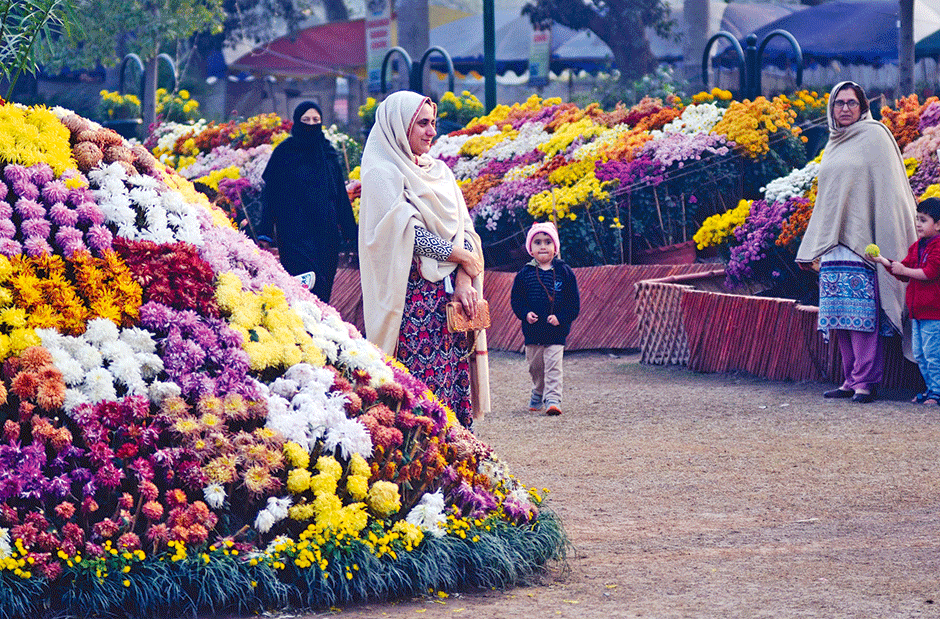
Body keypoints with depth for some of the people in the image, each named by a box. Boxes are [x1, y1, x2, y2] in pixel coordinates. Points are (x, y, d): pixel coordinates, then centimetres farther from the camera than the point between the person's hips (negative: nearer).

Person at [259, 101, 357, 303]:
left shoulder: (328, 152, 13)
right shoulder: (284, 152, 1)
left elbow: (340, 194, 18)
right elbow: (270, 193, 0)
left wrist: (348, 229, 15)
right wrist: (265, 234, -4)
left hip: (326, 233, 5)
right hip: (295, 232, -5)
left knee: (324, 286, 2)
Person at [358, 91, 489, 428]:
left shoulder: (438, 171, 17)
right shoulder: (382, 174, -4)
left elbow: (463, 226, 10)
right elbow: (409, 232, -13)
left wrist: (464, 279, -6)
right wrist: (461, 257, -7)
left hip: (452, 290, 7)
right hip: (413, 295, -7)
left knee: (456, 374, 0)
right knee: (419, 382, -12)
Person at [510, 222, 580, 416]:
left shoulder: (564, 272, -1)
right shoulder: (524, 274, 2)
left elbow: (574, 301, -1)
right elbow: (516, 298, 5)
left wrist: (561, 317, -13)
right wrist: (525, 313, -13)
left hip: (556, 329, -2)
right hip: (533, 330, 2)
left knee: (553, 365, -10)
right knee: (535, 365, 14)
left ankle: (553, 399, -12)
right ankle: (538, 394, 34)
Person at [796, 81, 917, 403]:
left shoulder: (874, 137, 0)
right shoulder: (834, 146, 20)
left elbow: (886, 190, -6)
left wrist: (881, 245, -14)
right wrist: (810, 249, 21)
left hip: (862, 242, -7)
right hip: (834, 245, 7)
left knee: (863, 314, -11)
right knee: (841, 316, 3)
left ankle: (866, 381, -10)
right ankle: (851, 380, 6)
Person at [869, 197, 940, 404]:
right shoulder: (916, 246, 16)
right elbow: (904, 273, 18)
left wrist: (904, 270, -15)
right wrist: (885, 262, 6)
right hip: (917, 310, 9)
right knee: (919, 354, 12)